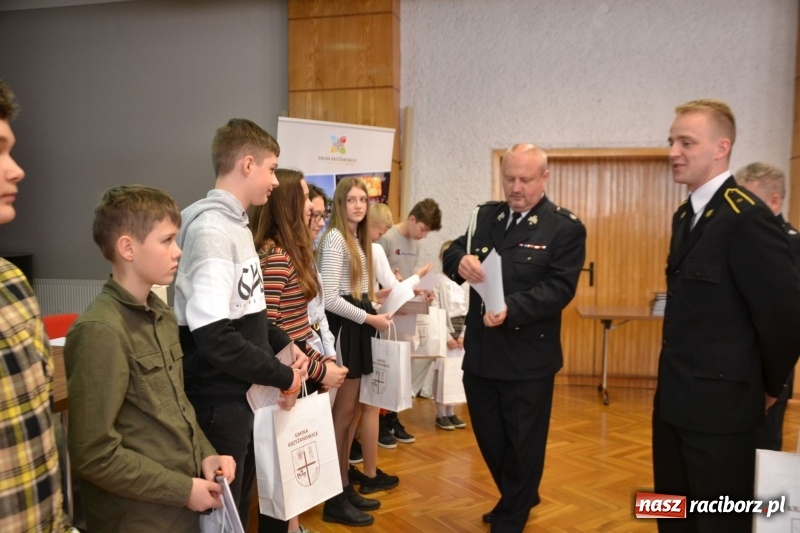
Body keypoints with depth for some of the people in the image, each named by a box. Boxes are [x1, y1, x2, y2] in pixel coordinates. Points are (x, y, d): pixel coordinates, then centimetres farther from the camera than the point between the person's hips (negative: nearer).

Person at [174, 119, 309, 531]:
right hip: (219, 403, -9)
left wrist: (285, 346, 4)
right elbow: (214, 338, -28)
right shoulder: (211, 229, -21)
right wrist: (283, 376, -17)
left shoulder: (236, 223, 9)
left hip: (242, 396, 9)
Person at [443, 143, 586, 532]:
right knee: (488, 438, 19)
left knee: (522, 443, 12)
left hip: (528, 357, -5)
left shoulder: (565, 227, -8)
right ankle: (519, 498, 45)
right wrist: (460, 261, -21)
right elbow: (451, 254, 3)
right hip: (480, 352, 5)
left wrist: (512, 309, -32)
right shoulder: (484, 216, 7)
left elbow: (559, 287, -17)